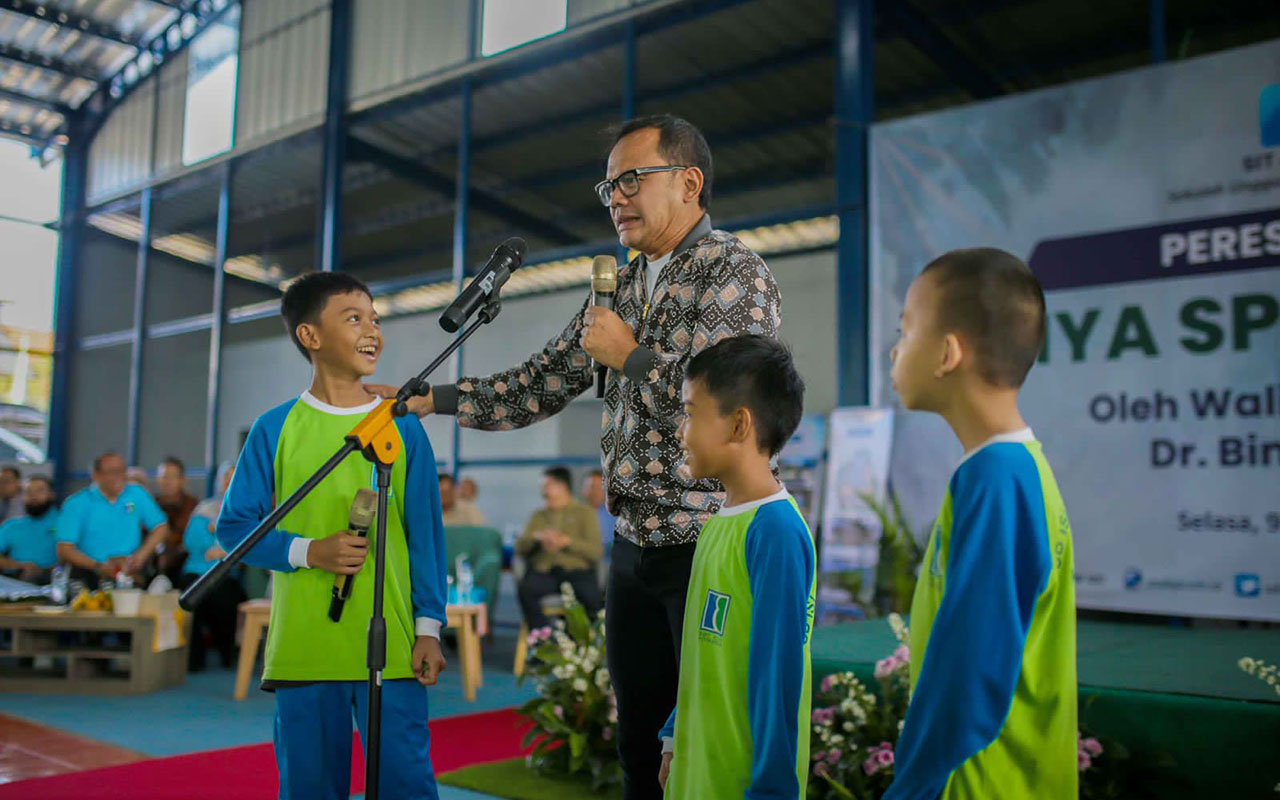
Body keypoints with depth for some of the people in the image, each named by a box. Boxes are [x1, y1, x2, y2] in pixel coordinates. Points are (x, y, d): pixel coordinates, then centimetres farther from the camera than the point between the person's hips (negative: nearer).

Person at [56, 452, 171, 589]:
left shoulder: (138, 495, 9)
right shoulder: (76, 504, 1)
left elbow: (161, 527, 13)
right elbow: (64, 550, -5)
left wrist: (141, 555, -4)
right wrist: (99, 567, -18)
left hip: (130, 574, 2)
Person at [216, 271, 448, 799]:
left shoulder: (403, 427, 4)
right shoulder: (275, 429, 2)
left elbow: (426, 534, 5)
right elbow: (233, 526, 5)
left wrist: (429, 627, 1)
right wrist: (308, 551, -11)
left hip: (392, 648, 0)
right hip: (301, 651, 0)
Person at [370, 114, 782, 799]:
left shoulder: (733, 272, -10)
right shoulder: (620, 287, 14)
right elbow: (541, 385, 15)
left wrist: (629, 354, -11)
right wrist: (427, 399, 9)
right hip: (633, 545, 7)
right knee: (638, 741, 17)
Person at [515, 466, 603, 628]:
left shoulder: (584, 513, 13)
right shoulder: (539, 516, 24)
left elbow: (596, 552, 1)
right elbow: (519, 548, 14)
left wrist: (567, 541, -11)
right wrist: (536, 537, -5)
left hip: (577, 571, -2)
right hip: (543, 571, 2)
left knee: (591, 594, -35)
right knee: (525, 589, -32)